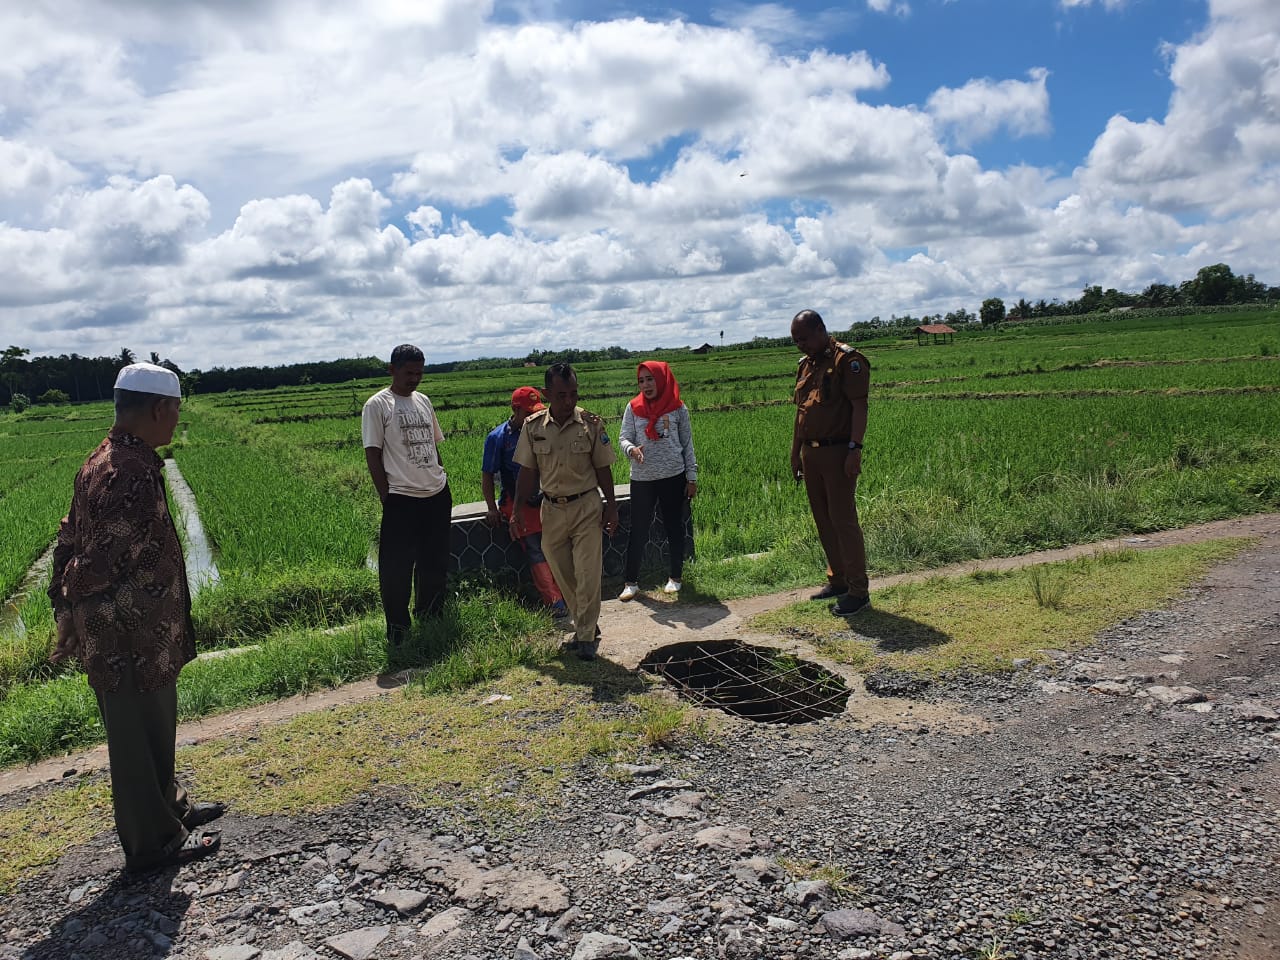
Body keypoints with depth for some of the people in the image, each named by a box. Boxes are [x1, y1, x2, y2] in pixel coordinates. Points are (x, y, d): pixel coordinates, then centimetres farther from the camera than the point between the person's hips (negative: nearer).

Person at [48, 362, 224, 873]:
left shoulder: (105, 460, 6)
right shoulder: (130, 474, -27)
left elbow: (71, 543, 13)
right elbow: (98, 568, -26)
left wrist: (71, 623, 17)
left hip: (140, 638, 10)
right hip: (132, 643, -10)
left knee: (155, 730, 24)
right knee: (140, 738, 8)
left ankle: (168, 807, 43)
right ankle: (154, 842, 25)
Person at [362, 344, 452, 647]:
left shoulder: (423, 401, 12)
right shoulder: (377, 405, -6)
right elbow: (372, 455, -8)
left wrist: (443, 485, 14)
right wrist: (387, 499, -11)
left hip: (437, 496, 6)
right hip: (401, 500, -6)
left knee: (434, 565, 16)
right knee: (397, 569, -1)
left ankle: (430, 622, 33)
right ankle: (398, 631, 13)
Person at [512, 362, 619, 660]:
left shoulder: (591, 424, -7)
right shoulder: (533, 426, -3)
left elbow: (603, 468, 1)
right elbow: (528, 472, 4)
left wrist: (611, 506, 1)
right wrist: (518, 510, 2)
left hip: (586, 507, -2)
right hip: (552, 510, 3)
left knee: (587, 576, -3)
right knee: (564, 577, 10)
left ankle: (586, 636, 9)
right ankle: (586, 626, 27)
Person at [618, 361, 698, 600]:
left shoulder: (678, 408, 0)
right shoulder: (633, 408, 2)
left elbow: (687, 444, 3)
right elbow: (623, 437, 0)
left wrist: (692, 477, 1)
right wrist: (631, 449, -24)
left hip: (673, 477, 0)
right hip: (641, 479, 1)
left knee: (674, 527, 10)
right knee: (638, 530, 3)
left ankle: (675, 577, 25)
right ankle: (631, 582, 12)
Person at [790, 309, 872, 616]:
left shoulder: (847, 359, -8)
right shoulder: (805, 364, 17)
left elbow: (859, 406, -14)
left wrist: (855, 448, -21)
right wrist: (795, 454, 20)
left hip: (837, 453, -8)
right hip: (810, 453, 8)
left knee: (843, 520, -6)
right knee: (823, 520, 12)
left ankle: (858, 591, 1)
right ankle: (837, 580, 24)